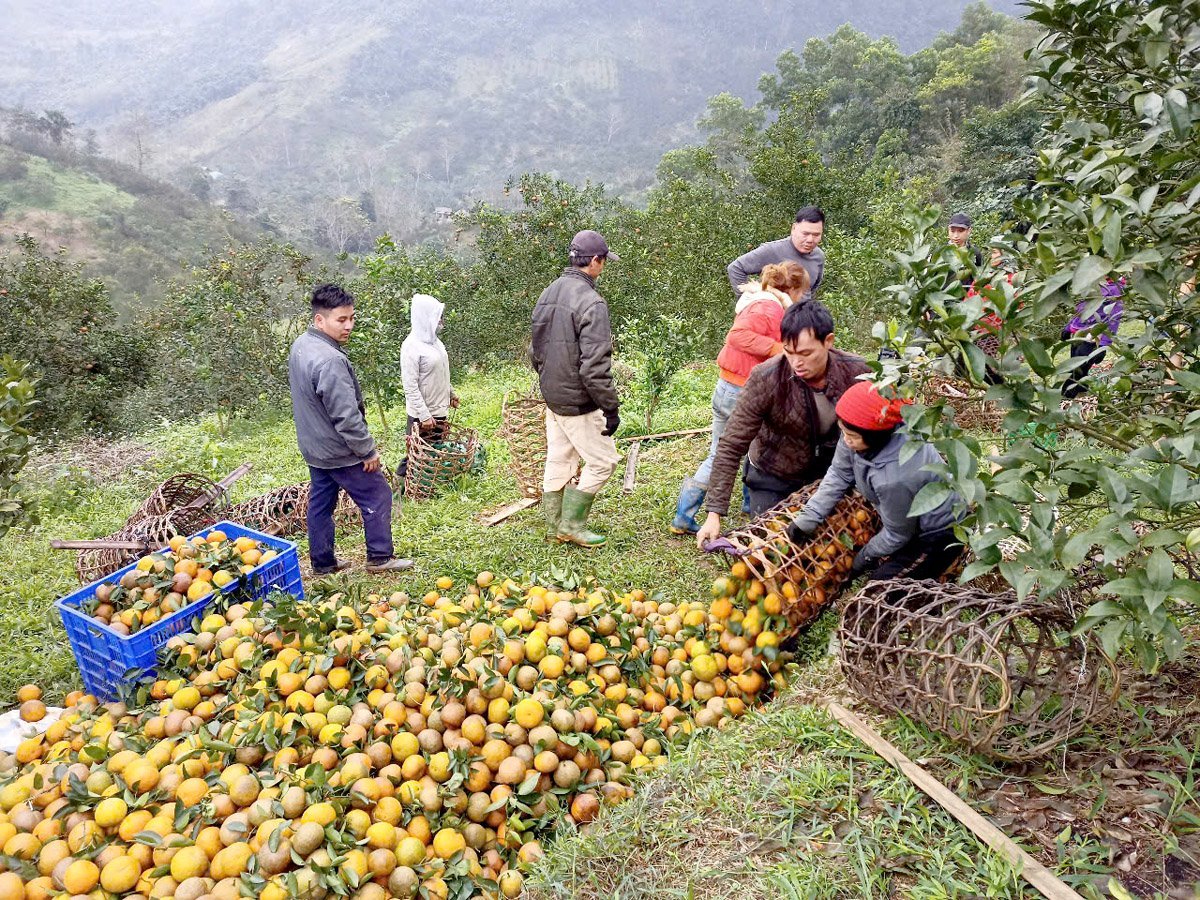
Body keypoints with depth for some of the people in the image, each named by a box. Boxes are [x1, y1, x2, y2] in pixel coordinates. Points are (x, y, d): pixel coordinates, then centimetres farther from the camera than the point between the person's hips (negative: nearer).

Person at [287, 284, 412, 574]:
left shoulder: (300, 345, 2)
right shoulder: (330, 360, -30)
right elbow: (346, 416, -28)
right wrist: (368, 450, -16)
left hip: (313, 447, 9)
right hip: (340, 451, -9)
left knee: (320, 502, 17)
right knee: (377, 496, 6)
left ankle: (322, 562, 28)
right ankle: (380, 558, 16)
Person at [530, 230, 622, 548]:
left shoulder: (547, 294, 7)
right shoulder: (590, 302, -21)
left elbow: (535, 351, 16)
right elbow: (595, 366, -24)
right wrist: (611, 407, -17)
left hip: (551, 399, 9)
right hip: (578, 403, -9)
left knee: (558, 461, 17)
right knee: (602, 461, 5)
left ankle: (554, 525, 27)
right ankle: (572, 523, 10)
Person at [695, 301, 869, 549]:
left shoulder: (856, 373, -20)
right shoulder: (765, 379, -28)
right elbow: (731, 448, -25)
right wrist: (714, 513, -28)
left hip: (828, 475, 3)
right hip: (773, 479, -2)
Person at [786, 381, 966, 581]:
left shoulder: (895, 478, -40)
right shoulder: (860, 432, -21)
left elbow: (897, 534, -22)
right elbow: (839, 474, -5)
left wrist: (866, 555, -4)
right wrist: (807, 518, -11)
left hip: (940, 535, -7)